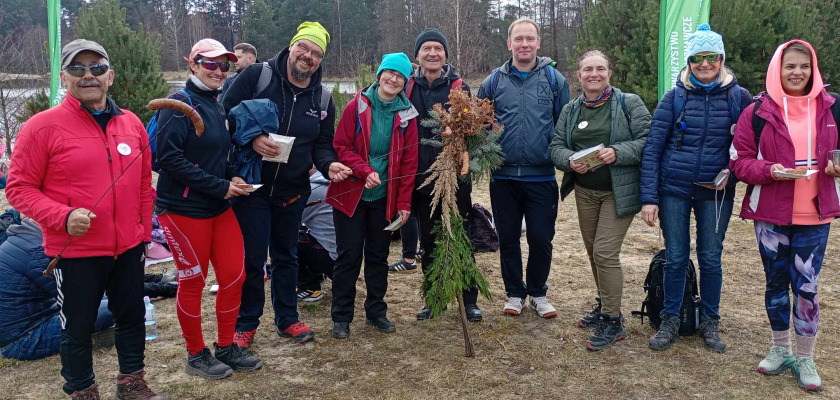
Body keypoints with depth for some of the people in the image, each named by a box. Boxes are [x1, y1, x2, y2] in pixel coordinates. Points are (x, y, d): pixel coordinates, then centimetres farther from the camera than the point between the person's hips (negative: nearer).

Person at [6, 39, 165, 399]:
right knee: (78, 329, 10)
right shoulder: (42, 126, -11)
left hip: (128, 248, 5)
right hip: (74, 253, -5)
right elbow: (19, 188, -10)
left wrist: (144, 232, 14)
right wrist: (63, 218, -23)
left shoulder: (132, 123, 5)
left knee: (133, 318, 18)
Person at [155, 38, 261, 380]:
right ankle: (196, 355, 21)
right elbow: (169, 157, -22)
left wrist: (232, 177, -1)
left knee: (234, 276, 8)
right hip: (184, 209, -7)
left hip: (219, 208, 7)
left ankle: (226, 348, 24)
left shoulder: (217, 107, 12)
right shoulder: (180, 105, -12)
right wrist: (220, 186, -19)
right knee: (193, 283, 5)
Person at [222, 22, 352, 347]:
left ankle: (287, 318, 32)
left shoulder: (323, 98, 3)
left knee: (286, 256, 17)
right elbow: (225, 115, -10)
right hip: (251, 185, -4)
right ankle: (246, 323, 22)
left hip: (293, 190, 4)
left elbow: (322, 145, 8)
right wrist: (251, 139, -26)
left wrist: (329, 164, -13)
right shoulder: (256, 76, -11)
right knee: (252, 258, 2)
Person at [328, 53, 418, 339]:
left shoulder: (406, 115, 1)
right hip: (350, 194, -2)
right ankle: (341, 317, 12)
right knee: (349, 256, 1)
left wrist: (404, 203, -3)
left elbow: (409, 162, 1)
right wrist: (365, 171, -22)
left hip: (384, 197, 2)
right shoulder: (357, 106, -4)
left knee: (378, 256, 11)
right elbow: (341, 146, -7)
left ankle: (376, 312, 25)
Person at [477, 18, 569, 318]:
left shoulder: (554, 79, 2)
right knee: (508, 238, 11)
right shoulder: (494, 81, 4)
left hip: (542, 177, -1)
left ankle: (538, 293, 26)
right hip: (503, 177, 1)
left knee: (541, 239, 6)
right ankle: (514, 293, 28)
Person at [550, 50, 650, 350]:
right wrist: (570, 160, -16)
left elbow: (648, 140, -11)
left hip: (618, 191, -5)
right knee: (593, 252, 14)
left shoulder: (629, 103, -5)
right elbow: (557, 146, 5)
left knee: (605, 252, -11)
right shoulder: (570, 110, 9)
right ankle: (605, 306, 34)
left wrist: (618, 152, -26)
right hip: (585, 191, 6)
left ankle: (612, 321, 3)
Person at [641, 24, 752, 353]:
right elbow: (652, 148, -5)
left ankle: (710, 323, 26)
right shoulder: (675, 97, -2)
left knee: (710, 259, 9)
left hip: (716, 192, 1)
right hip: (674, 189, 0)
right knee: (675, 259, 6)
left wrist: (734, 169, -11)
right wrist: (649, 197, -12)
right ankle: (670, 322, 21)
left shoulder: (738, 97, 0)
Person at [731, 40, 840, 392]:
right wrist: (769, 170, -21)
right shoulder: (758, 112, -3)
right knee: (776, 283, 12)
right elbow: (740, 161, -3)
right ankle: (780, 350, 31)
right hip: (770, 212, 0)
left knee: (806, 287, 2)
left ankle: (805, 359, 20)